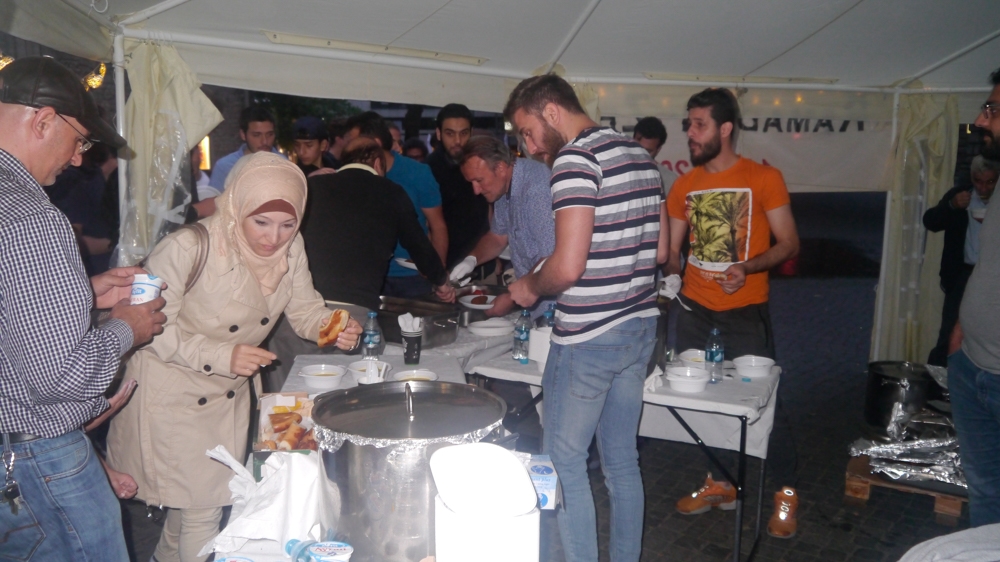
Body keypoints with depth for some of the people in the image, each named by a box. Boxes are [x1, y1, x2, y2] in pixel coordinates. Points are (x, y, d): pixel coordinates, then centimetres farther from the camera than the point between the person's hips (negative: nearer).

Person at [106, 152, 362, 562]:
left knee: (215, 498, 20)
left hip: (230, 391, 6)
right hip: (173, 392, -6)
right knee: (201, 512, 0)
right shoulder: (187, 248, -26)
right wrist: (221, 355, -33)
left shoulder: (291, 247, -9)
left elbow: (305, 309, -1)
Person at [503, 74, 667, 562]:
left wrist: (530, 287, -5)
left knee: (564, 462, 5)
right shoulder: (640, 155, 11)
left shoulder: (575, 159, -15)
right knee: (622, 460, 18)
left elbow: (568, 267, -23)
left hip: (588, 338, -9)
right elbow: (660, 251, 16)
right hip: (640, 327, 9)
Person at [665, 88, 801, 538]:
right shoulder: (684, 185, 7)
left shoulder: (764, 179, -6)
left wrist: (747, 267, -23)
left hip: (745, 309, -4)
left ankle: (786, 492, 20)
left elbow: (789, 244, -7)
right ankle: (719, 484, 29)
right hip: (695, 308, 5)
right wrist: (670, 271, -5)